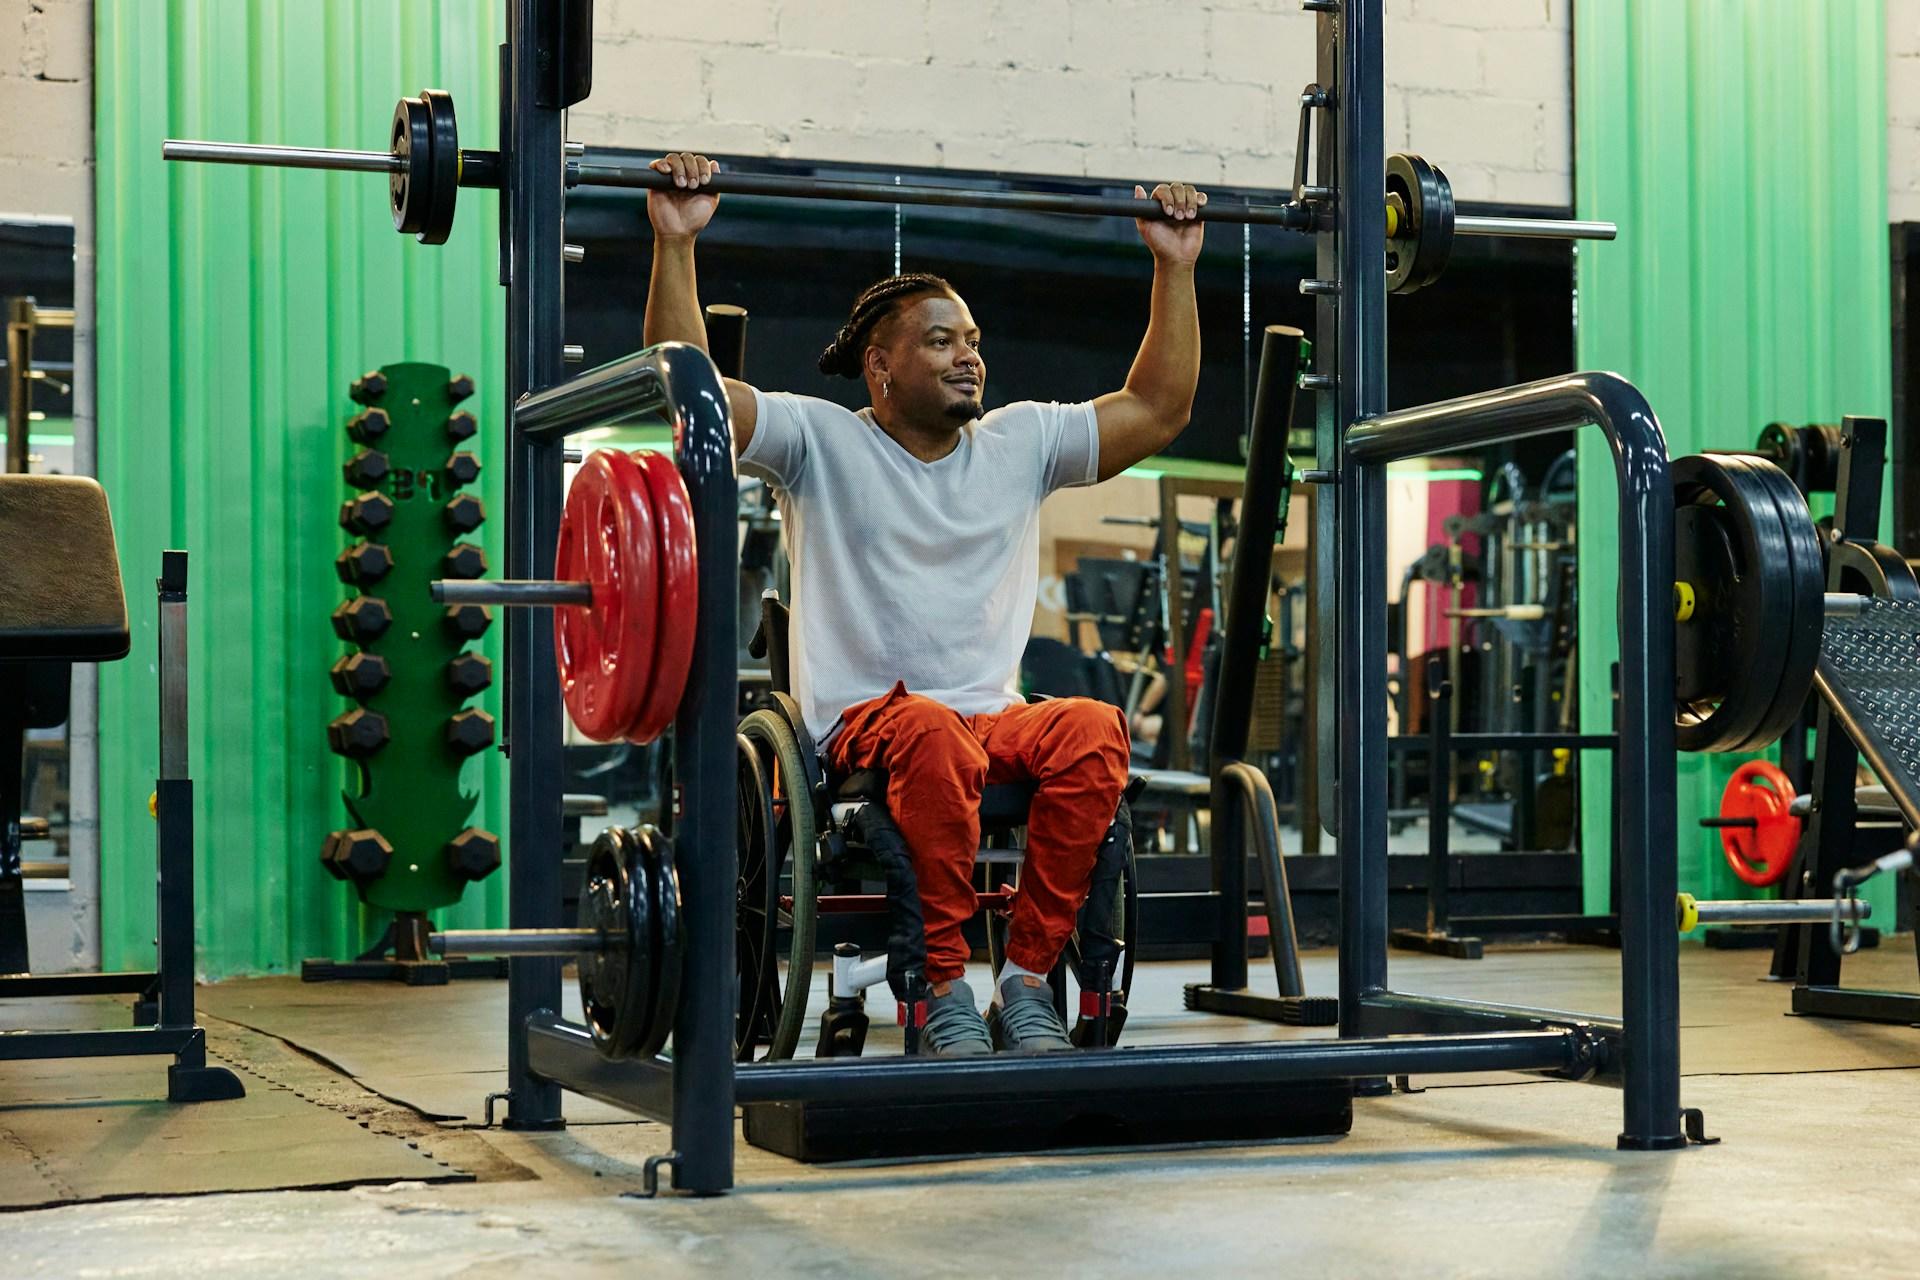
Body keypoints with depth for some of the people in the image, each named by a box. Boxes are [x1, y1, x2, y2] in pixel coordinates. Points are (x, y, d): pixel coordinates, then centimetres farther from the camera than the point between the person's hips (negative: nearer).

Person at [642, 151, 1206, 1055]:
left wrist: (1176, 265, 13)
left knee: (1093, 729, -31)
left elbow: (1159, 407, 16)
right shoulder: (821, 443, 3)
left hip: (994, 717, 4)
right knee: (934, 737, -40)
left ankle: (1026, 979, -20)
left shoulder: (1021, 444, 15)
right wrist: (676, 243, -15)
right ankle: (941, 991, -25)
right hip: (860, 724, -4)